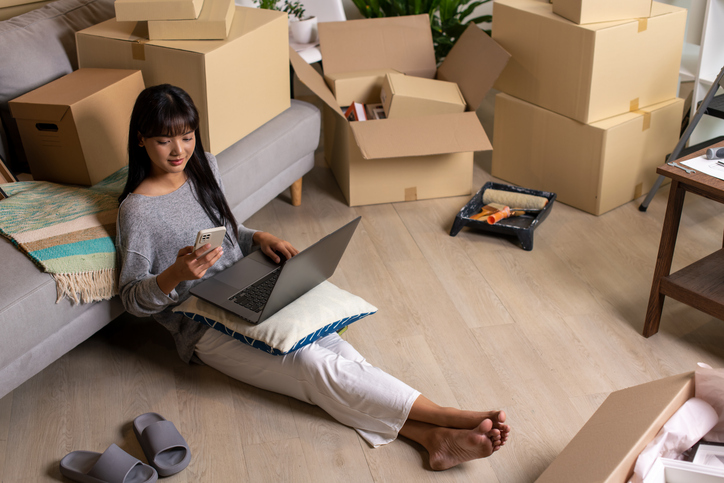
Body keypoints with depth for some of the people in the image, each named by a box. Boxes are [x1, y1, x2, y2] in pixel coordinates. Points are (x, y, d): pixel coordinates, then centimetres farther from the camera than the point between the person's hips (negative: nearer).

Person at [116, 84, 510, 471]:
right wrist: (175, 274, -29)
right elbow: (132, 298, -9)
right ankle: (447, 416, -26)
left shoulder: (204, 168, 7)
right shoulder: (137, 210, -12)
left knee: (335, 348, -20)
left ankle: (432, 436, -32)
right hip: (206, 328, -6)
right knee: (315, 365, -24)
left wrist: (258, 238, 0)